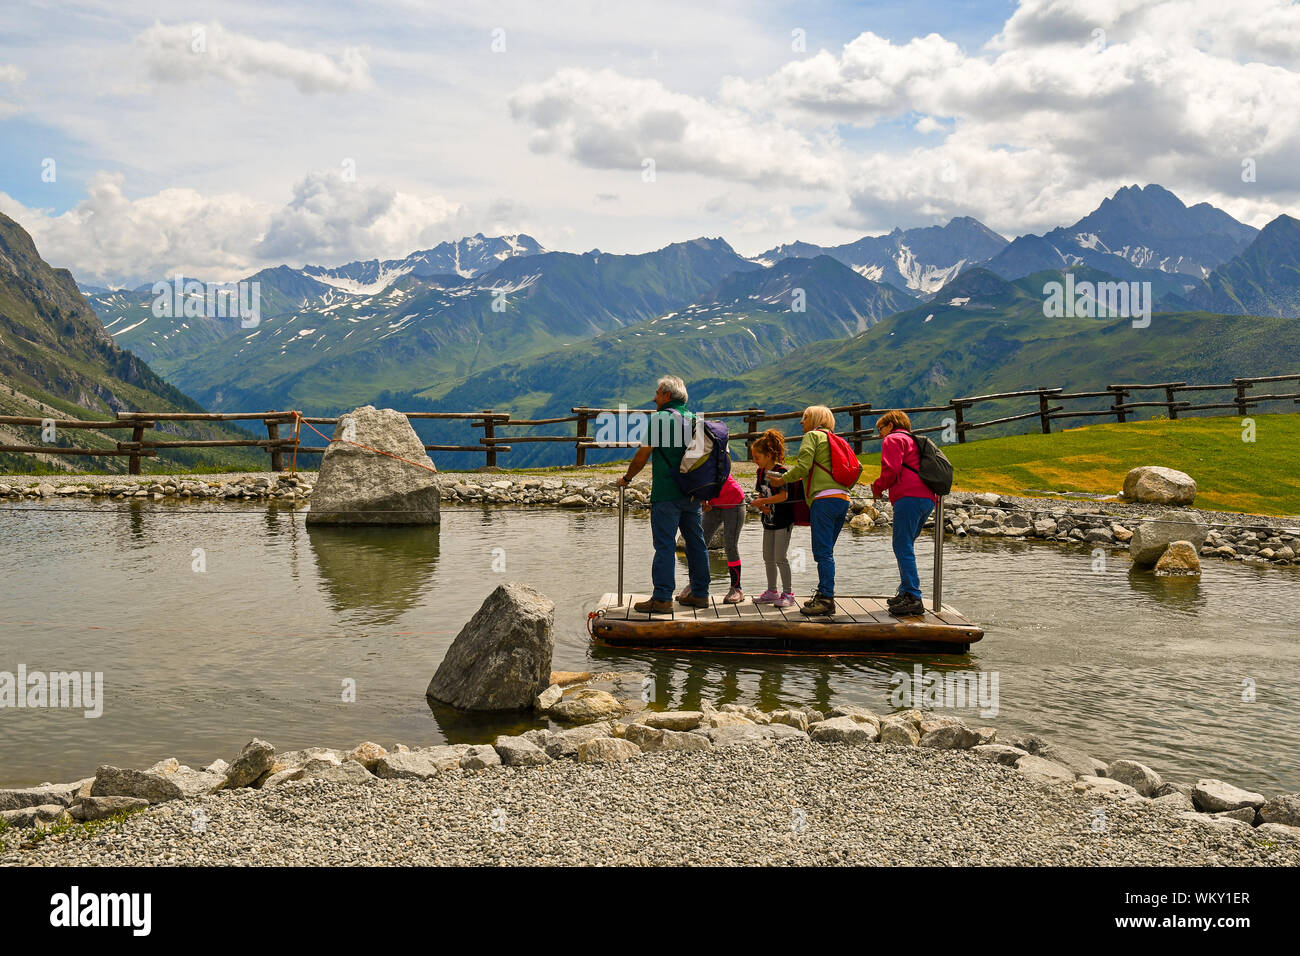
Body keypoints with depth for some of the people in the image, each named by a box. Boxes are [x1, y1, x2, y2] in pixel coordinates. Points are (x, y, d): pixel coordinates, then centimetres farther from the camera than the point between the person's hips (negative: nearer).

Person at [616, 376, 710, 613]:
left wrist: (626, 478, 7)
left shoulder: (660, 418, -8)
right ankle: (700, 593, 18)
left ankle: (662, 599, -6)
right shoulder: (694, 419, 11)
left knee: (665, 544, -6)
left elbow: (643, 454, -7)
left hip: (666, 493, -7)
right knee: (696, 542, 12)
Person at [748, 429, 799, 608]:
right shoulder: (761, 472, 8)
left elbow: (783, 496, -25)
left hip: (783, 520, -9)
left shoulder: (781, 471, -17)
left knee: (781, 557, -9)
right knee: (768, 558, 13)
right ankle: (772, 592, 24)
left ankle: (788, 593, -1)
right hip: (769, 520, 9)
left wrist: (761, 501, -21)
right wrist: (761, 505, -6)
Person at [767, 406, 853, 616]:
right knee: (826, 551, 13)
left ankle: (826, 600, -14)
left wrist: (783, 479, 3)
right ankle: (824, 595, 15)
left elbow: (803, 466, -9)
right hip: (842, 499, 9)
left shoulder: (812, 436, 4)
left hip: (824, 498, -9)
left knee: (822, 552, -10)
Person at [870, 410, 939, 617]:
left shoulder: (892, 439, 5)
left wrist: (878, 488, 6)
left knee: (903, 547, -13)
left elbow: (891, 470, -9)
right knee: (905, 547, 15)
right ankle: (906, 593, 16)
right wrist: (881, 488, 25)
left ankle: (913, 598, -20)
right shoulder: (913, 441, 32)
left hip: (909, 497, -9)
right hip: (927, 499, 9)